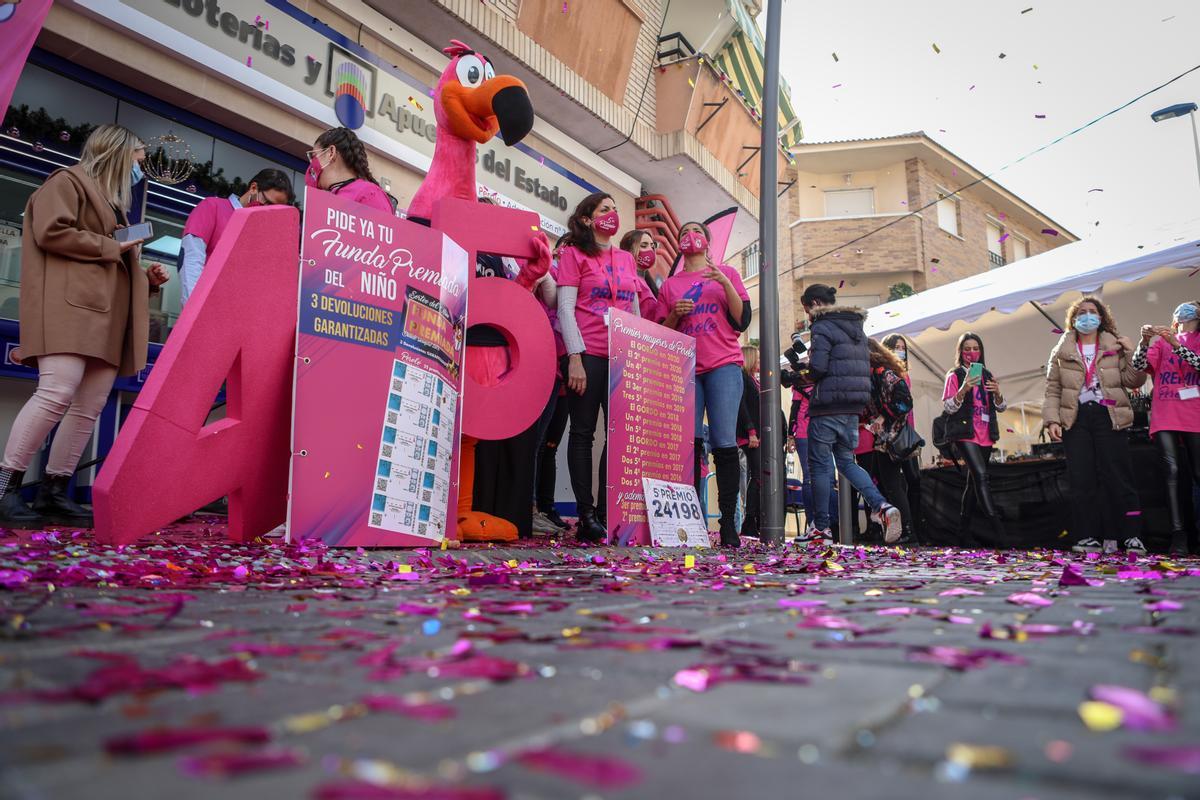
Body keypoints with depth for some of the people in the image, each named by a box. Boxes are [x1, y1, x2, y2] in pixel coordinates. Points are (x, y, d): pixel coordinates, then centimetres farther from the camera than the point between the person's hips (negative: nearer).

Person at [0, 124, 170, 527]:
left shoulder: (112, 203, 31)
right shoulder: (68, 181, 5)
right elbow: (50, 232, -12)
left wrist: (145, 278, 14)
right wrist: (111, 247, -5)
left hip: (106, 314, 9)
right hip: (70, 304, -9)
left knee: (90, 407, -1)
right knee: (57, 393, -20)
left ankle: (53, 492, 1)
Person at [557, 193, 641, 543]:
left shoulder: (627, 259, 20)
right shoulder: (574, 253, 5)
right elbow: (565, 307, -3)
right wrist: (575, 357, -13)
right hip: (588, 355, -5)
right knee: (583, 432, -2)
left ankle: (605, 513, 8)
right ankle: (586, 516, 2)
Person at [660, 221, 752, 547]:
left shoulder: (726, 273, 13)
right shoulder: (669, 285, 17)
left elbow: (742, 321, 4)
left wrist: (725, 284, -8)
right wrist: (675, 314, -4)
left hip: (723, 366, -2)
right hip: (684, 370, 2)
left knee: (724, 443, -9)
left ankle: (729, 523, -6)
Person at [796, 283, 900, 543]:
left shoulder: (823, 327, -10)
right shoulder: (857, 327, 16)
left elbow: (818, 368, -20)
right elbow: (865, 367, 18)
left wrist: (809, 367, 2)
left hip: (827, 407, -8)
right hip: (854, 407, 8)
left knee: (820, 464, 1)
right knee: (846, 461, 16)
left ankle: (820, 526, 6)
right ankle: (882, 506, -2)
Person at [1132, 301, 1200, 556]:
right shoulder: (1161, 340, 17)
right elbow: (1139, 366, 4)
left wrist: (1177, 345, -15)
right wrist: (1145, 341, -12)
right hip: (1165, 416, 0)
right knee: (1172, 470, -12)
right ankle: (1178, 535, -16)